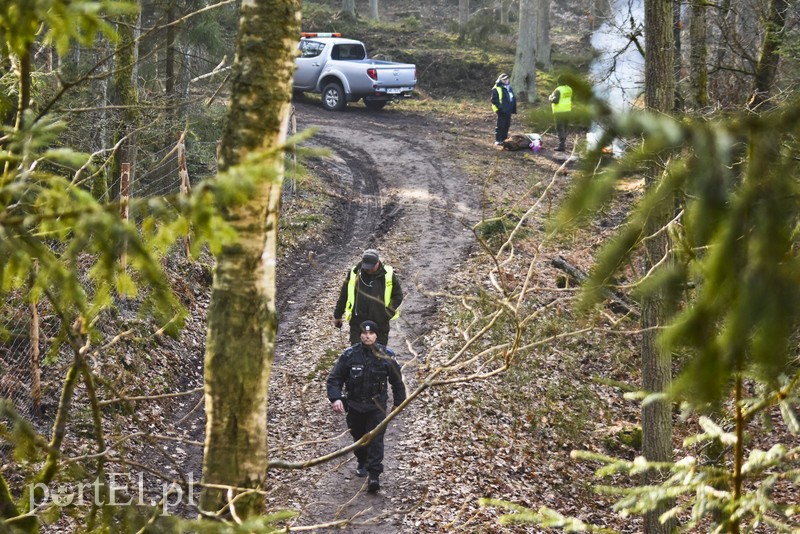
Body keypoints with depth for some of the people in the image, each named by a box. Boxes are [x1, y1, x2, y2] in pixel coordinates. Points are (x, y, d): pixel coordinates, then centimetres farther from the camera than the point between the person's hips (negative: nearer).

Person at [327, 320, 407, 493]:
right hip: (354, 405, 2)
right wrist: (335, 398, -19)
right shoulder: (350, 355, -7)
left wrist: (398, 402, 11)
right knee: (358, 437, 17)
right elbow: (335, 378, -4)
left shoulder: (386, 356, -4)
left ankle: (374, 475, -13)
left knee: (376, 440, -10)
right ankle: (362, 463, 43)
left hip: (377, 406, -2)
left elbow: (397, 380, 8)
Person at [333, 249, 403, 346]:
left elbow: (398, 296, 6)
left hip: (380, 325, 0)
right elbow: (343, 296, 9)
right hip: (357, 323, 0)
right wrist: (337, 316, 14)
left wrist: (388, 313, -7)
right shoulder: (353, 274, -1)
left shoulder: (388, 275, -3)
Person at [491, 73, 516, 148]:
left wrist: (513, 108, 16)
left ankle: (504, 139, 23)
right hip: (502, 111, -8)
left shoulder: (509, 88, 17)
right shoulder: (496, 89, -10)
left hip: (508, 111, 8)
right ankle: (498, 141, -3)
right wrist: (500, 108, -21)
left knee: (507, 126, 13)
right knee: (500, 126, -7)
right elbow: (494, 100, -14)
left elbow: (513, 99, 24)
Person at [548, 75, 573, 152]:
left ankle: (561, 146, -13)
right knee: (564, 128, 18)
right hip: (567, 111, 8)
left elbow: (555, 100, -24)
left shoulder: (558, 90, -17)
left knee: (560, 129, -6)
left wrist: (550, 98, -5)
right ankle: (563, 144, 26)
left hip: (559, 112, -8)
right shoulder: (569, 89, 8)